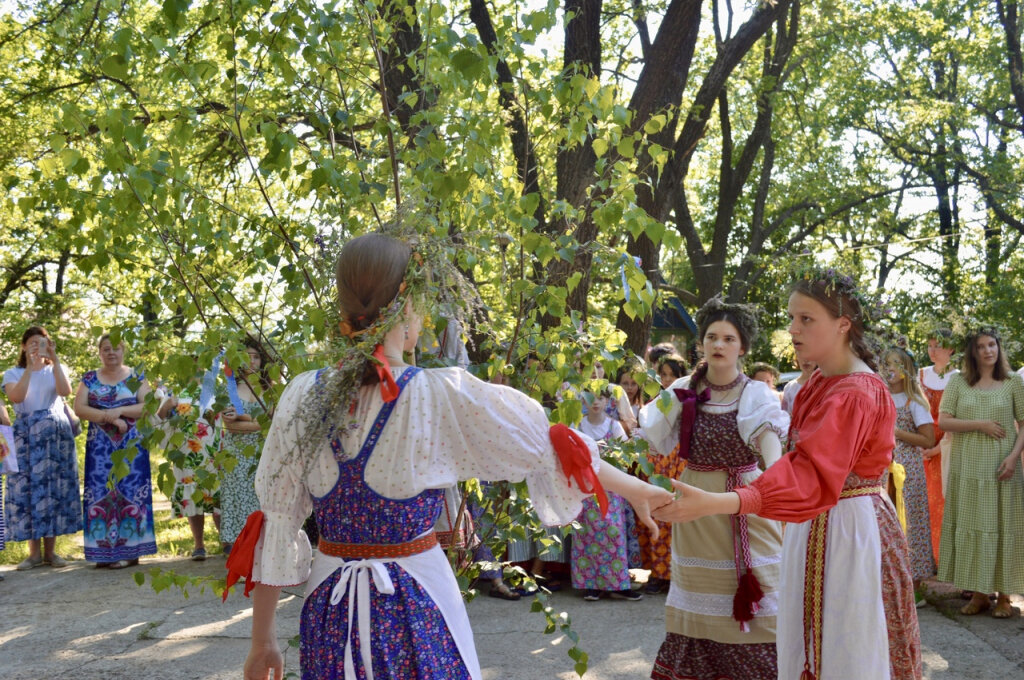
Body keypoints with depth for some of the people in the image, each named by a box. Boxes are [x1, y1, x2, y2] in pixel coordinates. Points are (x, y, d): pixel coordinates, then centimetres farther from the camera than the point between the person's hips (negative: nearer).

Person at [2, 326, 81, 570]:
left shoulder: (55, 370, 10)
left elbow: (65, 391, -12)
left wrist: (55, 360, -18)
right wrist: (31, 367, -22)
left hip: (56, 435, 1)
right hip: (26, 436, -1)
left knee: (54, 487, -2)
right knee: (28, 487, -6)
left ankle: (50, 551, 4)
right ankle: (34, 552, -1)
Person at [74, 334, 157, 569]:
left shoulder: (136, 377, 6)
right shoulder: (89, 379, 9)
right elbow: (79, 408, -2)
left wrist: (120, 411, -17)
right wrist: (108, 416, -14)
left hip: (132, 446, -1)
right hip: (100, 447, 1)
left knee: (129, 494, -4)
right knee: (100, 494, -3)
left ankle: (130, 552, -1)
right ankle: (104, 552, 0)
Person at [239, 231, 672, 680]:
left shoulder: (303, 396, -6)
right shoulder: (445, 397, -15)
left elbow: (274, 524, -2)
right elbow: (548, 448, -4)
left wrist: (262, 641, 8)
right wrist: (633, 487, 12)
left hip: (330, 610, 3)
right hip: (415, 609, -3)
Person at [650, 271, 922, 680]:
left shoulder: (856, 395, -21)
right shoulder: (819, 384, 8)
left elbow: (811, 474, -34)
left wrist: (715, 503, -47)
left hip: (850, 533, -8)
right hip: (815, 529, 9)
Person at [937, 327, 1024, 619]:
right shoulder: (958, 382, 6)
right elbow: (942, 421, -1)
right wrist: (981, 425, -11)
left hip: (1000, 467, -1)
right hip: (967, 466, 1)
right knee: (970, 527, 3)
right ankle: (978, 594, 12)